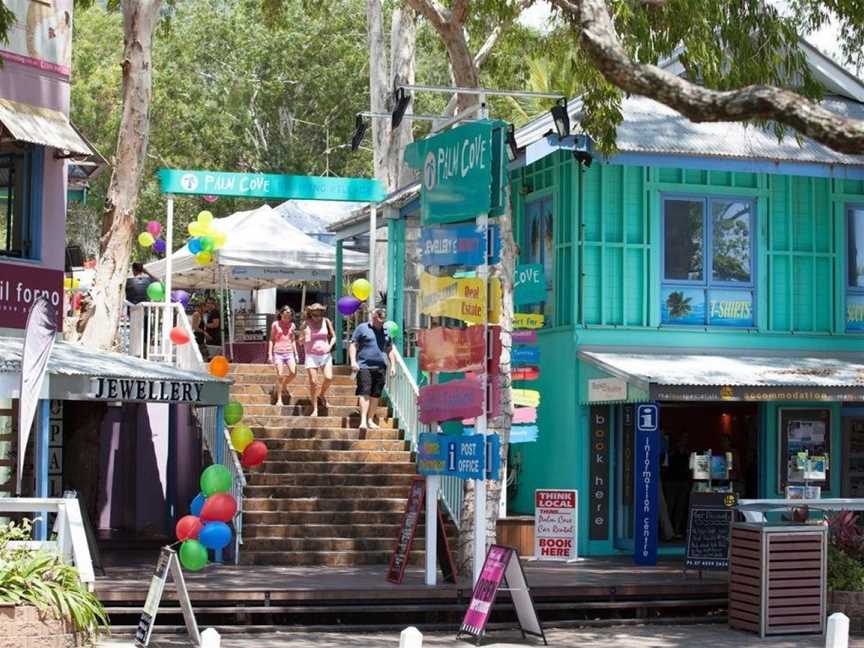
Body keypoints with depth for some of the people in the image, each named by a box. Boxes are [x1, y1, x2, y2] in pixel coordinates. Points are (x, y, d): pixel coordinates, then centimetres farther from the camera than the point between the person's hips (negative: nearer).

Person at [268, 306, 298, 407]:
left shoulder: (292, 325, 10)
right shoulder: (275, 325, 1)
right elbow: (271, 340, 3)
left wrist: (296, 354, 12)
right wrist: (270, 354, -3)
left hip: (289, 352, 3)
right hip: (278, 352, -3)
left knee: (293, 373, -11)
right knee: (280, 375, -9)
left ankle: (284, 386, 19)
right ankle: (279, 399, -2)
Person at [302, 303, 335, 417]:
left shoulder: (326, 321, 2)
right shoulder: (307, 324, -3)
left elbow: (333, 336, 11)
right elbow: (301, 341, -2)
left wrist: (330, 346, -7)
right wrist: (305, 336, -22)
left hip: (325, 355, 2)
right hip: (311, 355, -2)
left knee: (329, 378, -16)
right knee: (313, 382, -7)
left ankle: (322, 394, 15)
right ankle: (314, 409, 1)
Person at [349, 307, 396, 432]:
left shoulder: (386, 332, 17)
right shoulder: (362, 328, 4)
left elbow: (390, 350, 24)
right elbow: (353, 345, 2)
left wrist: (393, 365, 15)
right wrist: (353, 361, -10)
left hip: (380, 368, 5)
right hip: (364, 366, -5)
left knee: (376, 395, 5)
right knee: (365, 393, -13)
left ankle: (370, 420, 14)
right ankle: (363, 420, -19)